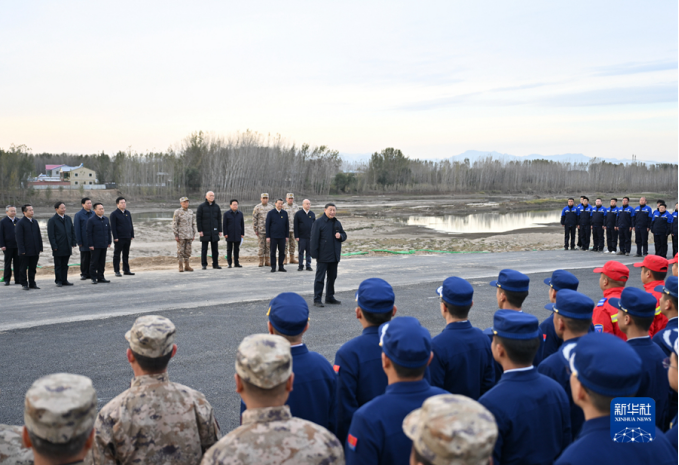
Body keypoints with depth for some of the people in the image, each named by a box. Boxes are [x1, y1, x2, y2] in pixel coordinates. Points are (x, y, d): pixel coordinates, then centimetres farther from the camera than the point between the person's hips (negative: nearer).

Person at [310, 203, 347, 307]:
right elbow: (314, 240, -10)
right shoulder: (318, 223, -7)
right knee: (320, 278, -4)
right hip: (323, 256, -7)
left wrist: (340, 236, -5)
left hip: (334, 256, 7)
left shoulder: (337, 223, 12)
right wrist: (315, 255, -15)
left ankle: (330, 298, 25)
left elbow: (344, 235, 20)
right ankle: (317, 299, 0)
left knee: (332, 277, 14)